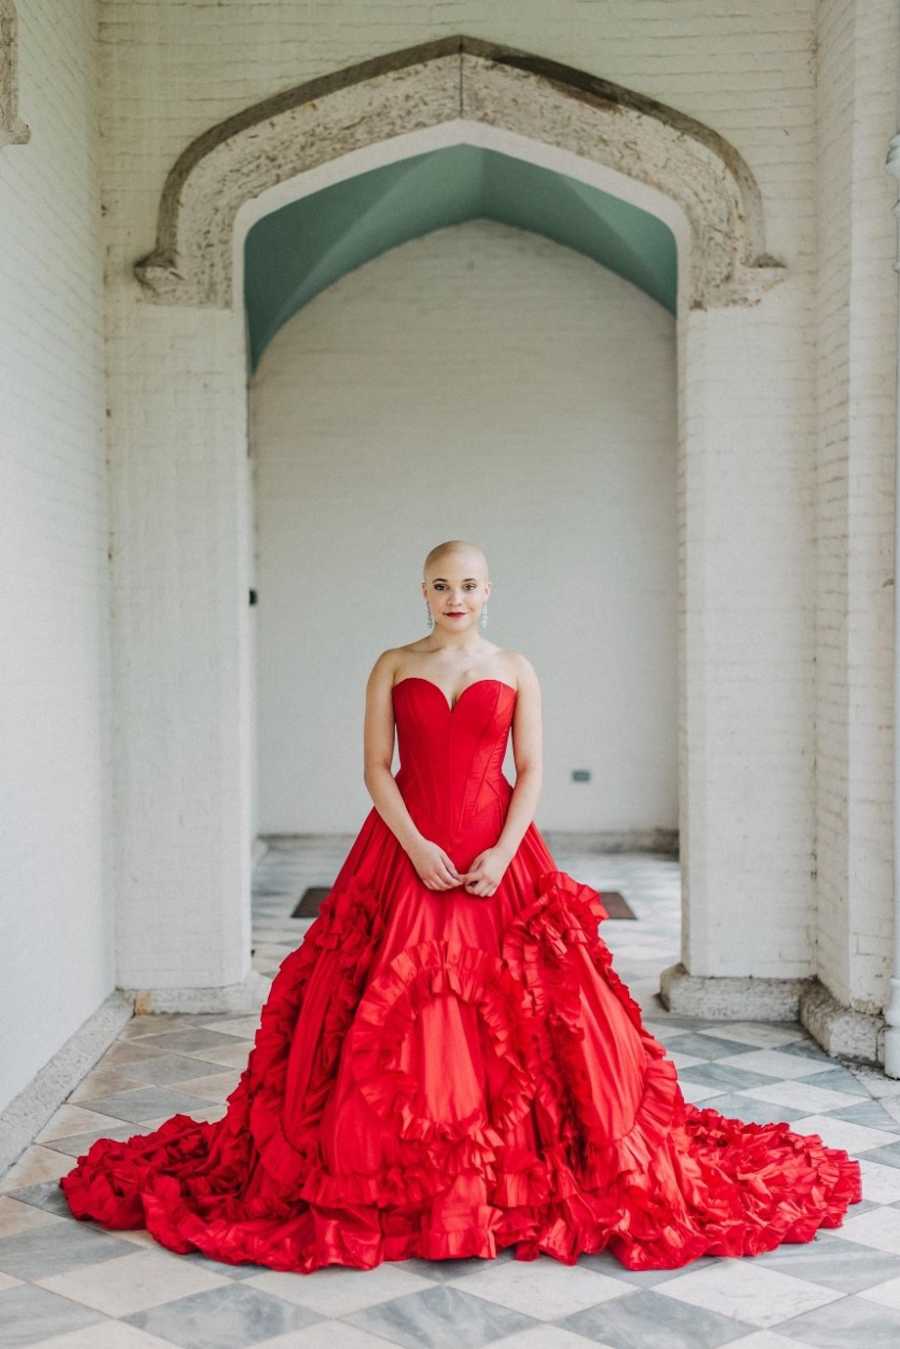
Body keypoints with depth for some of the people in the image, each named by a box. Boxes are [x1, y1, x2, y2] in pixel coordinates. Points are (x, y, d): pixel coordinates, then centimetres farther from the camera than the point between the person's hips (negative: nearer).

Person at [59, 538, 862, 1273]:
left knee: (510, 1015, -2)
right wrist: (416, 845, -12)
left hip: (497, 858, 0)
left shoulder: (516, 671, 7)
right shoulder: (393, 667, 7)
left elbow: (532, 772, 2)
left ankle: (520, 1173, 10)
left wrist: (502, 854, -12)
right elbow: (376, 768, 1)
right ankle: (395, 1176, 9)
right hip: (406, 855, 0)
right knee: (393, 1016, -2)